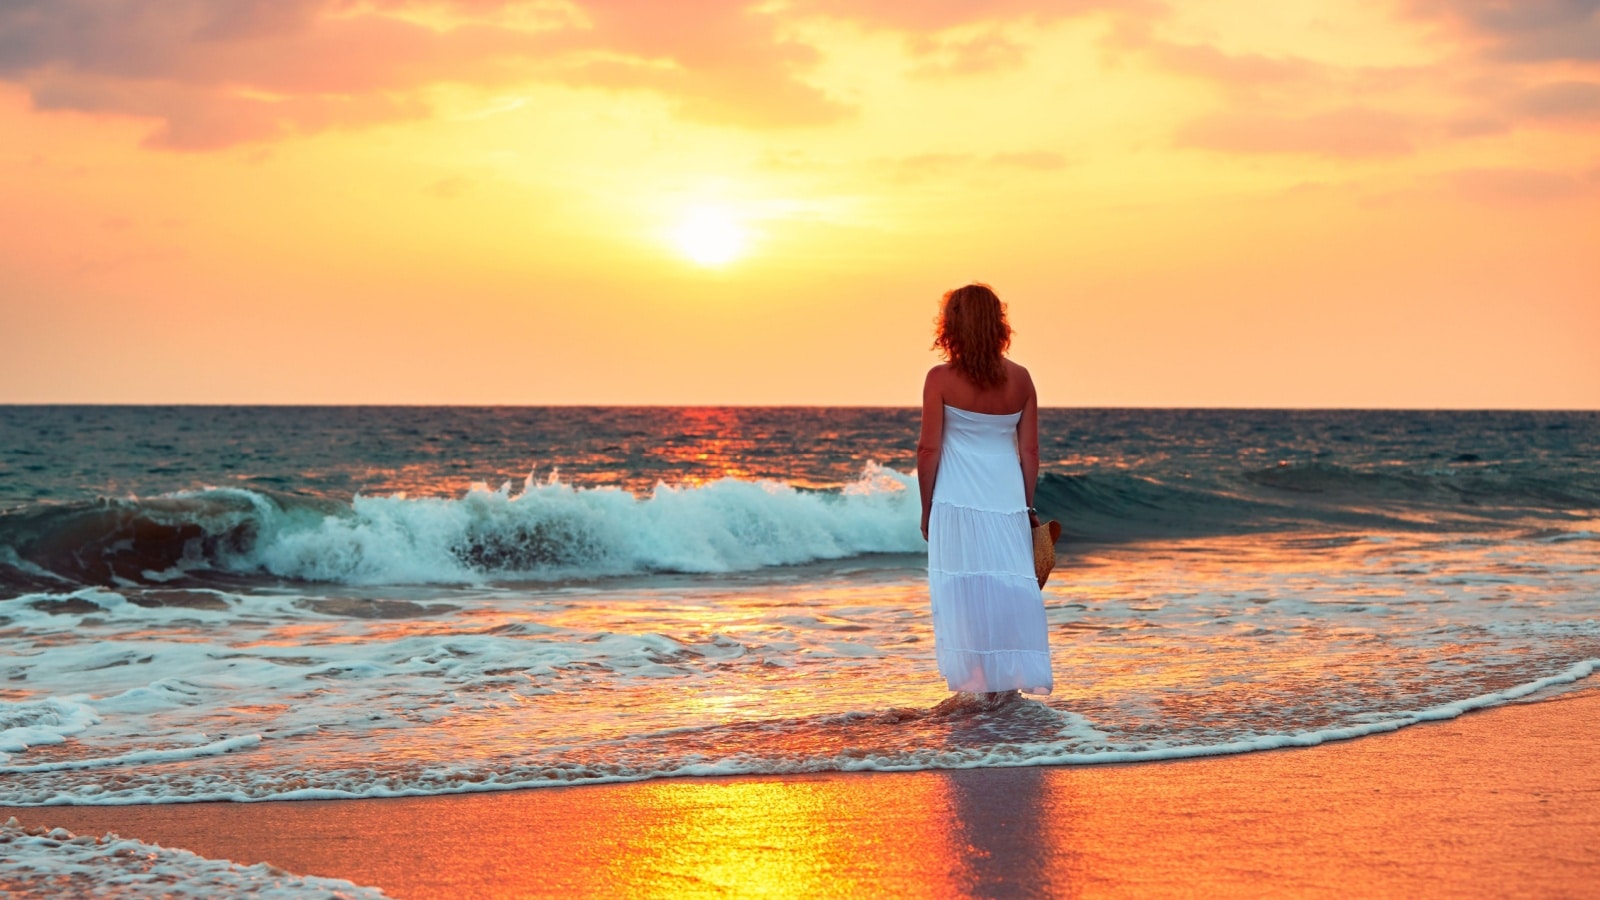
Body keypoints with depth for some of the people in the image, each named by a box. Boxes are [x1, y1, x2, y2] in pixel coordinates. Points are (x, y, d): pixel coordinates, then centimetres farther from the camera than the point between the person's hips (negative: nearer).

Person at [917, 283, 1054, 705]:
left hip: (958, 500, -3)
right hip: (1007, 499, 3)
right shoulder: (1020, 379, 2)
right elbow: (1029, 451, 5)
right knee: (1011, 587, 10)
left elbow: (929, 449, -6)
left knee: (963, 591, 3)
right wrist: (1026, 506, 14)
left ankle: (975, 686, 4)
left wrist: (926, 508, 4)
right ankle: (1007, 680, 14)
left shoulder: (941, 379, -7)